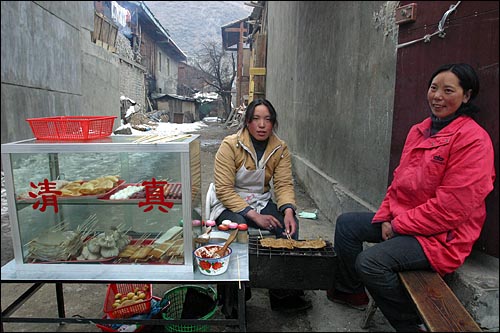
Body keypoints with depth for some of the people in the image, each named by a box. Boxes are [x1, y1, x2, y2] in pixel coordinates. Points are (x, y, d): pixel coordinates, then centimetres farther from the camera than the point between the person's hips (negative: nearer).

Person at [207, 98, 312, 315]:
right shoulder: (230, 145, -14)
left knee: (290, 225, -23)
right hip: (229, 204, -3)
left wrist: (288, 210, -28)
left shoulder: (280, 148, 0)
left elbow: (284, 184, -6)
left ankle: (284, 290, -9)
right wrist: (255, 216, -26)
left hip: (262, 202, 4)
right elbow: (224, 190, -18)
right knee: (239, 228, -35)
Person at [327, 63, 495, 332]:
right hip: (400, 220, 9)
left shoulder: (473, 139, -18)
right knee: (346, 223, 7)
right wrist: (385, 216, 0)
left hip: (442, 234, -9)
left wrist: (399, 224, -16)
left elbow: (452, 206, -23)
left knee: (370, 261, -26)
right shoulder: (419, 131, 8)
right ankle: (350, 290, 24)